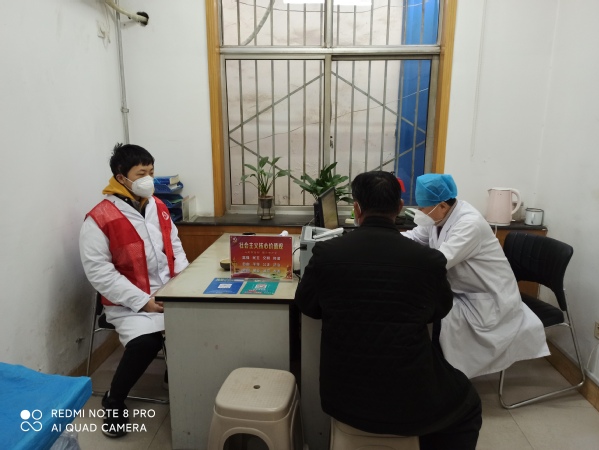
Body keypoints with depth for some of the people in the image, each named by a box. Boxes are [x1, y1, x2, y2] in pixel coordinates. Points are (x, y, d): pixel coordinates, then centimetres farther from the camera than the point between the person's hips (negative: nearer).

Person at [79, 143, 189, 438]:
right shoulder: (99, 219, -11)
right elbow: (99, 271, -13)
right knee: (146, 341, -29)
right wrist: (142, 301, -18)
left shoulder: (158, 207, 8)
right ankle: (114, 401, 3)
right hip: (129, 302, -5)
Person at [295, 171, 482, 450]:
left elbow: (306, 305, 7)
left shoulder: (326, 252, -11)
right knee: (467, 405, 29)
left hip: (343, 397, 3)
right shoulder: (429, 260, -13)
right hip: (409, 401, -2)